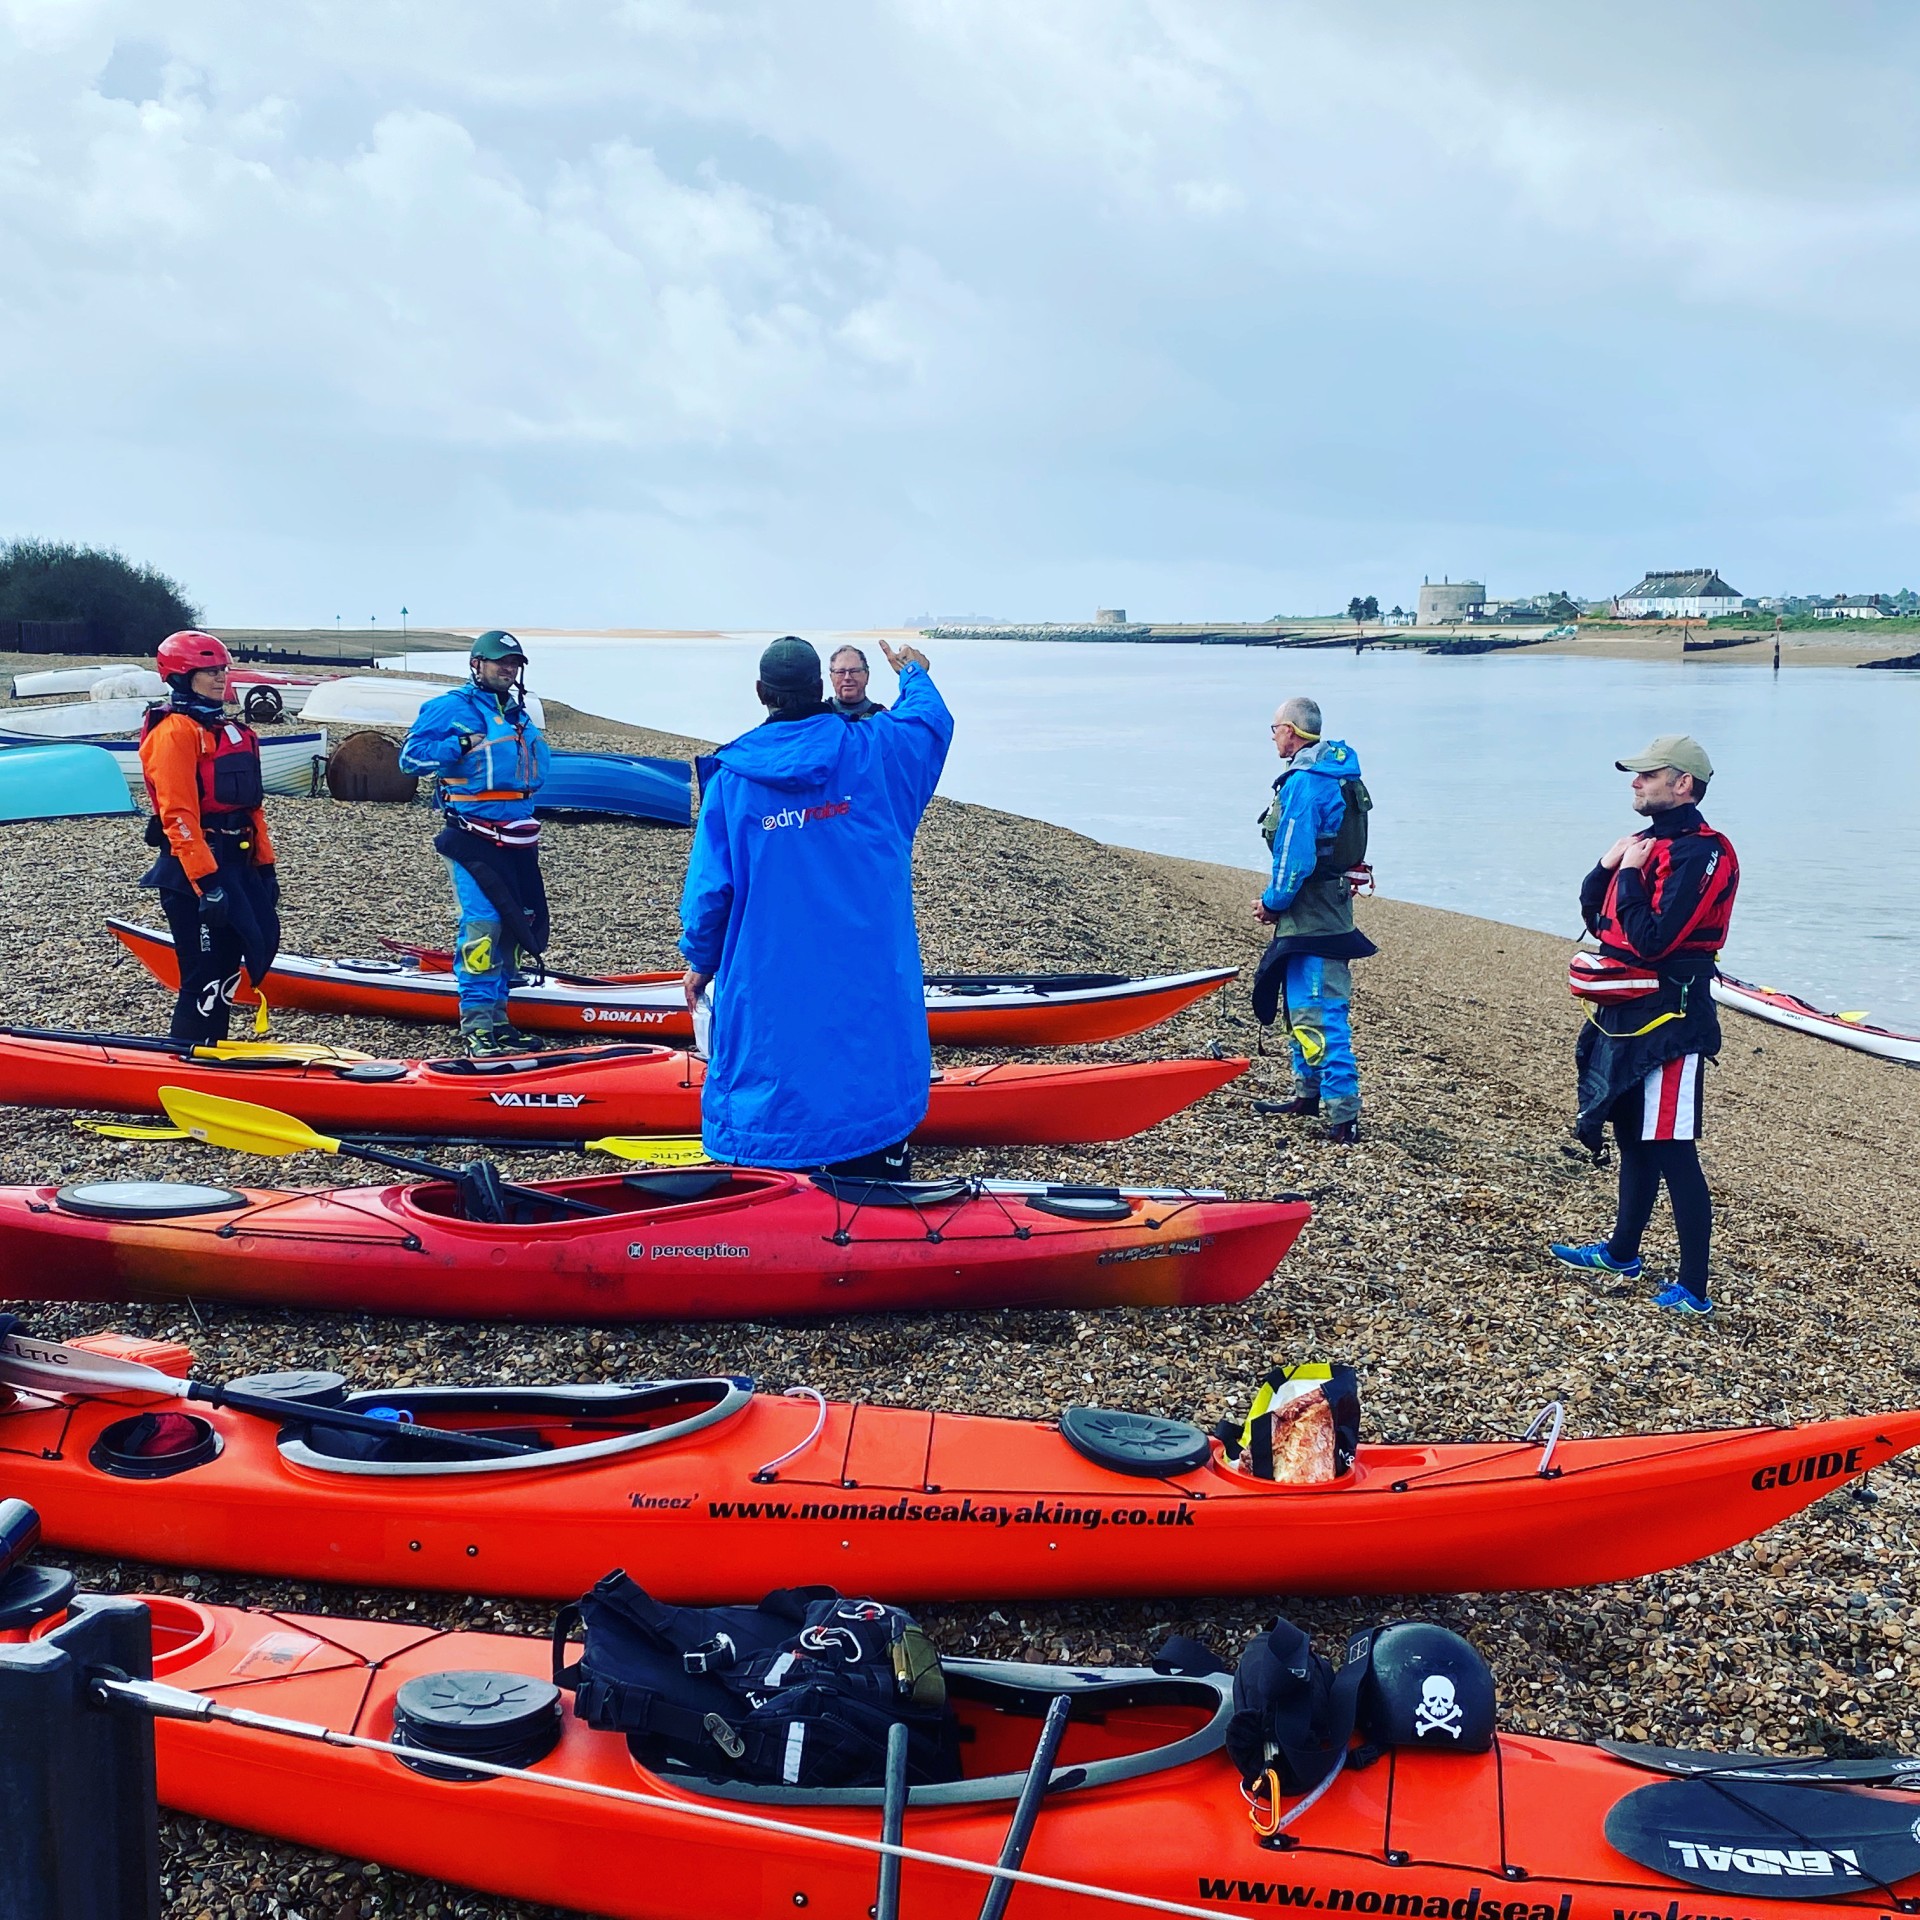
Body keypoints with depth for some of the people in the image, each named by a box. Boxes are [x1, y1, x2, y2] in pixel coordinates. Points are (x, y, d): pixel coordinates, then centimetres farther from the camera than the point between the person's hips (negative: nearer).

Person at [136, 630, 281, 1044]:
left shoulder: (231, 731, 17)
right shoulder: (174, 731, -11)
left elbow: (252, 805, 19)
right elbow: (178, 814, -19)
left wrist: (265, 866, 14)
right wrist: (206, 882, -24)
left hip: (237, 866, 9)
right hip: (195, 870, -9)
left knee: (227, 969, 13)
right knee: (204, 978, -7)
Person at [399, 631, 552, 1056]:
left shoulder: (519, 714, 19)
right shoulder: (451, 708, -3)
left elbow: (539, 762, 30)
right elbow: (411, 755, -8)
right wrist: (461, 745, -15)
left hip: (517, 835, 8)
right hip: (473, 834, -8)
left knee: (522, 921, 7)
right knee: (482, 920, -14)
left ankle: (496, 1016, 16)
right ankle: (475, 1022, -9)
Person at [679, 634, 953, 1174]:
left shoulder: (731, 777, -6)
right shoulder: (874, 750, -5)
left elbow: (709, 883, -3)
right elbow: (932, 718, 16)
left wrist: (700, 959, 12)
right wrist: (914, 675, 38)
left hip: (767, 981, 0)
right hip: (869, 982, 1)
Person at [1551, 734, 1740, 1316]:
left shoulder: (1701, 853, -17)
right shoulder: (1648, 841, 12)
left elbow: (1652, 939, -24)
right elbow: (1596, 917, 14)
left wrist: (1628, 875, -14)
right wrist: (1607, 867, -2)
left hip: (1668, 1018, -10)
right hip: (1625, 1011, 10)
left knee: (1671, 1150, -7)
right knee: (1632, 1137, 21)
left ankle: (1694, 1290, -1)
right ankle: (1621, 1253, 36)